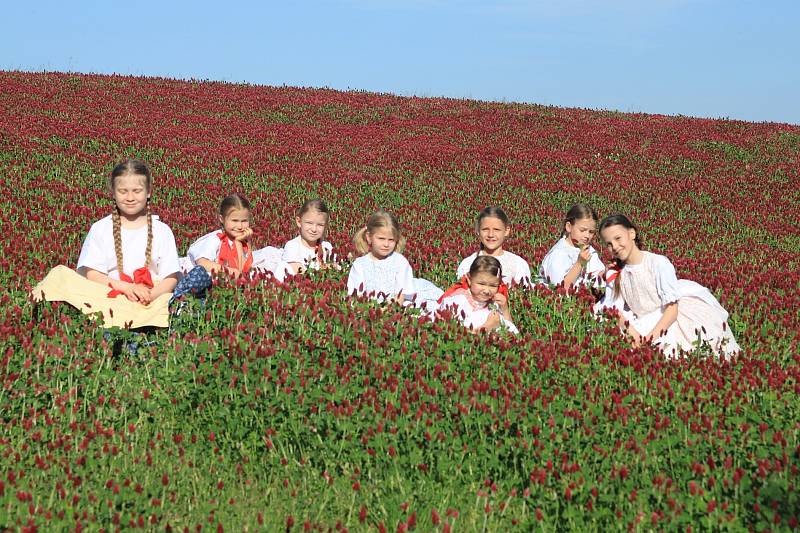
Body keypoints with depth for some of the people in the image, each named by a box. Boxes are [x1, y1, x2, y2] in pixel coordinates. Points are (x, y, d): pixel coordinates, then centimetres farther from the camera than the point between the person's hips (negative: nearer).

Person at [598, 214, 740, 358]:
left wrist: (649, 338, -26)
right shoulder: (617, 274, 0)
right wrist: (632, 333, -20)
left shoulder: (659, 263, -15)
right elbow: (619, 312, 0)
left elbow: (672, 309, -18)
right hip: (647, 324, 3)